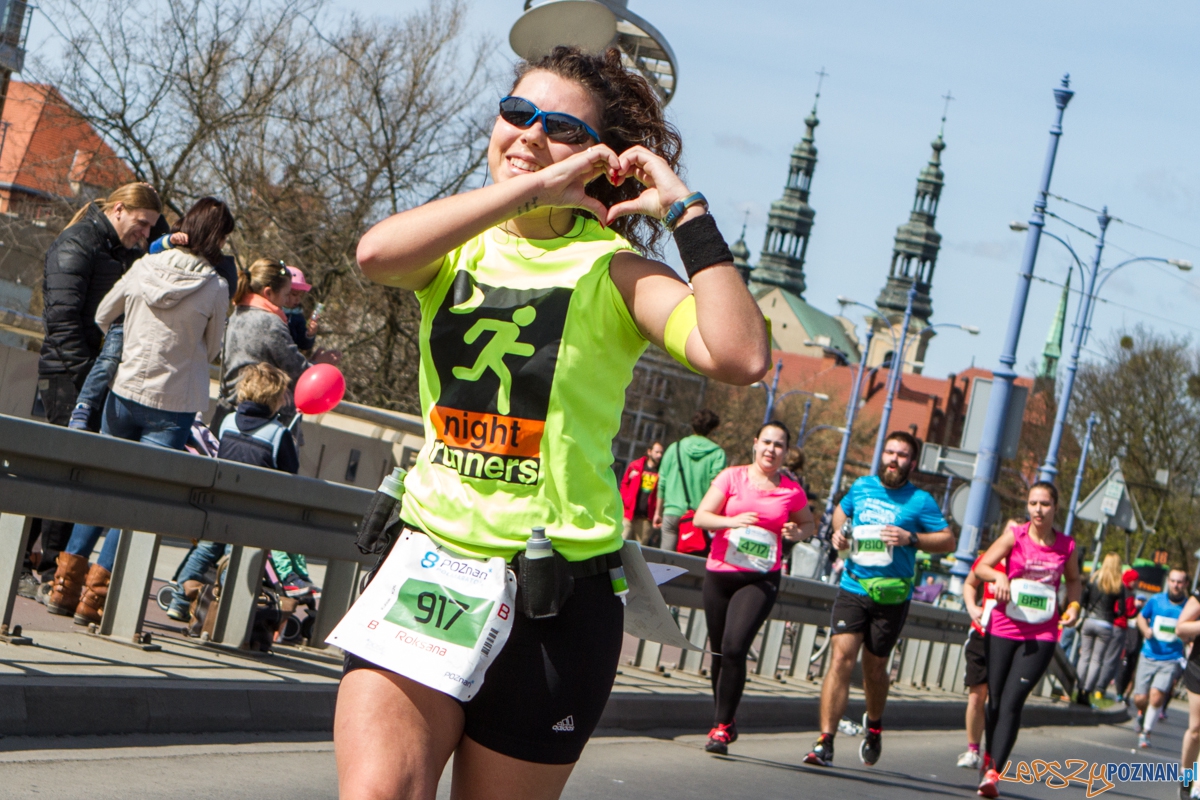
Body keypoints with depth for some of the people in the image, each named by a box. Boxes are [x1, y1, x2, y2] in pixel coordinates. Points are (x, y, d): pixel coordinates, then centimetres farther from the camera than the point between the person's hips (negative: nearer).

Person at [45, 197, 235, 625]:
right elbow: (210, 351, 2)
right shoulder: (214, 288, -10)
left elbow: (101, 316, 12)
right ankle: (95, 593, -2)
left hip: (124, 392, 4)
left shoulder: (143, 268, -1)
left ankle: (66, 583, 15)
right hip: (174, 405, -3)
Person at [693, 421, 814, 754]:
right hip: (720, 574, 2)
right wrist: (731, 521, -21)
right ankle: (724, 720, 30)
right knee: (719, 652, 11)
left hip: (761, 579, -2)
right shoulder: (732, 477, 1)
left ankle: (721, 727, -10)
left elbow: (809, 524, 20)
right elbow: (701, 517, -3)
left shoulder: (792, 491, 3)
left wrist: (797, 533, -3)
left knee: (734, 648, -17)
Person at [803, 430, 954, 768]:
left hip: (891, 597, -1)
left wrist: (911, 539, -16)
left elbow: (948, 540, -1)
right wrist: (838, 531, 7)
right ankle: (825, 742, -16)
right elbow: (842, 509, 29)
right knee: (841, 658, -13)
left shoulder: (920, 501, -1)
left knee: (875, 667, 8)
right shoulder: (862, 487, 9)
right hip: (852, 588, 1)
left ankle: (874, 725, 39)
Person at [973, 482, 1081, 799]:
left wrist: (1073, 606, 1)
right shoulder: (1015, 535, -2)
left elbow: (1073, 580, 19)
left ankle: (993, 771, -18)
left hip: (1042, 634, -1)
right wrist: (999, 576, -26)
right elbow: (982, 566, -5)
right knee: (996, 699, 7)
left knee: (1012, 701, -13)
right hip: (1004, 627, 1)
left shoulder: (1066, 545, 2)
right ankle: (990, 756, 30)